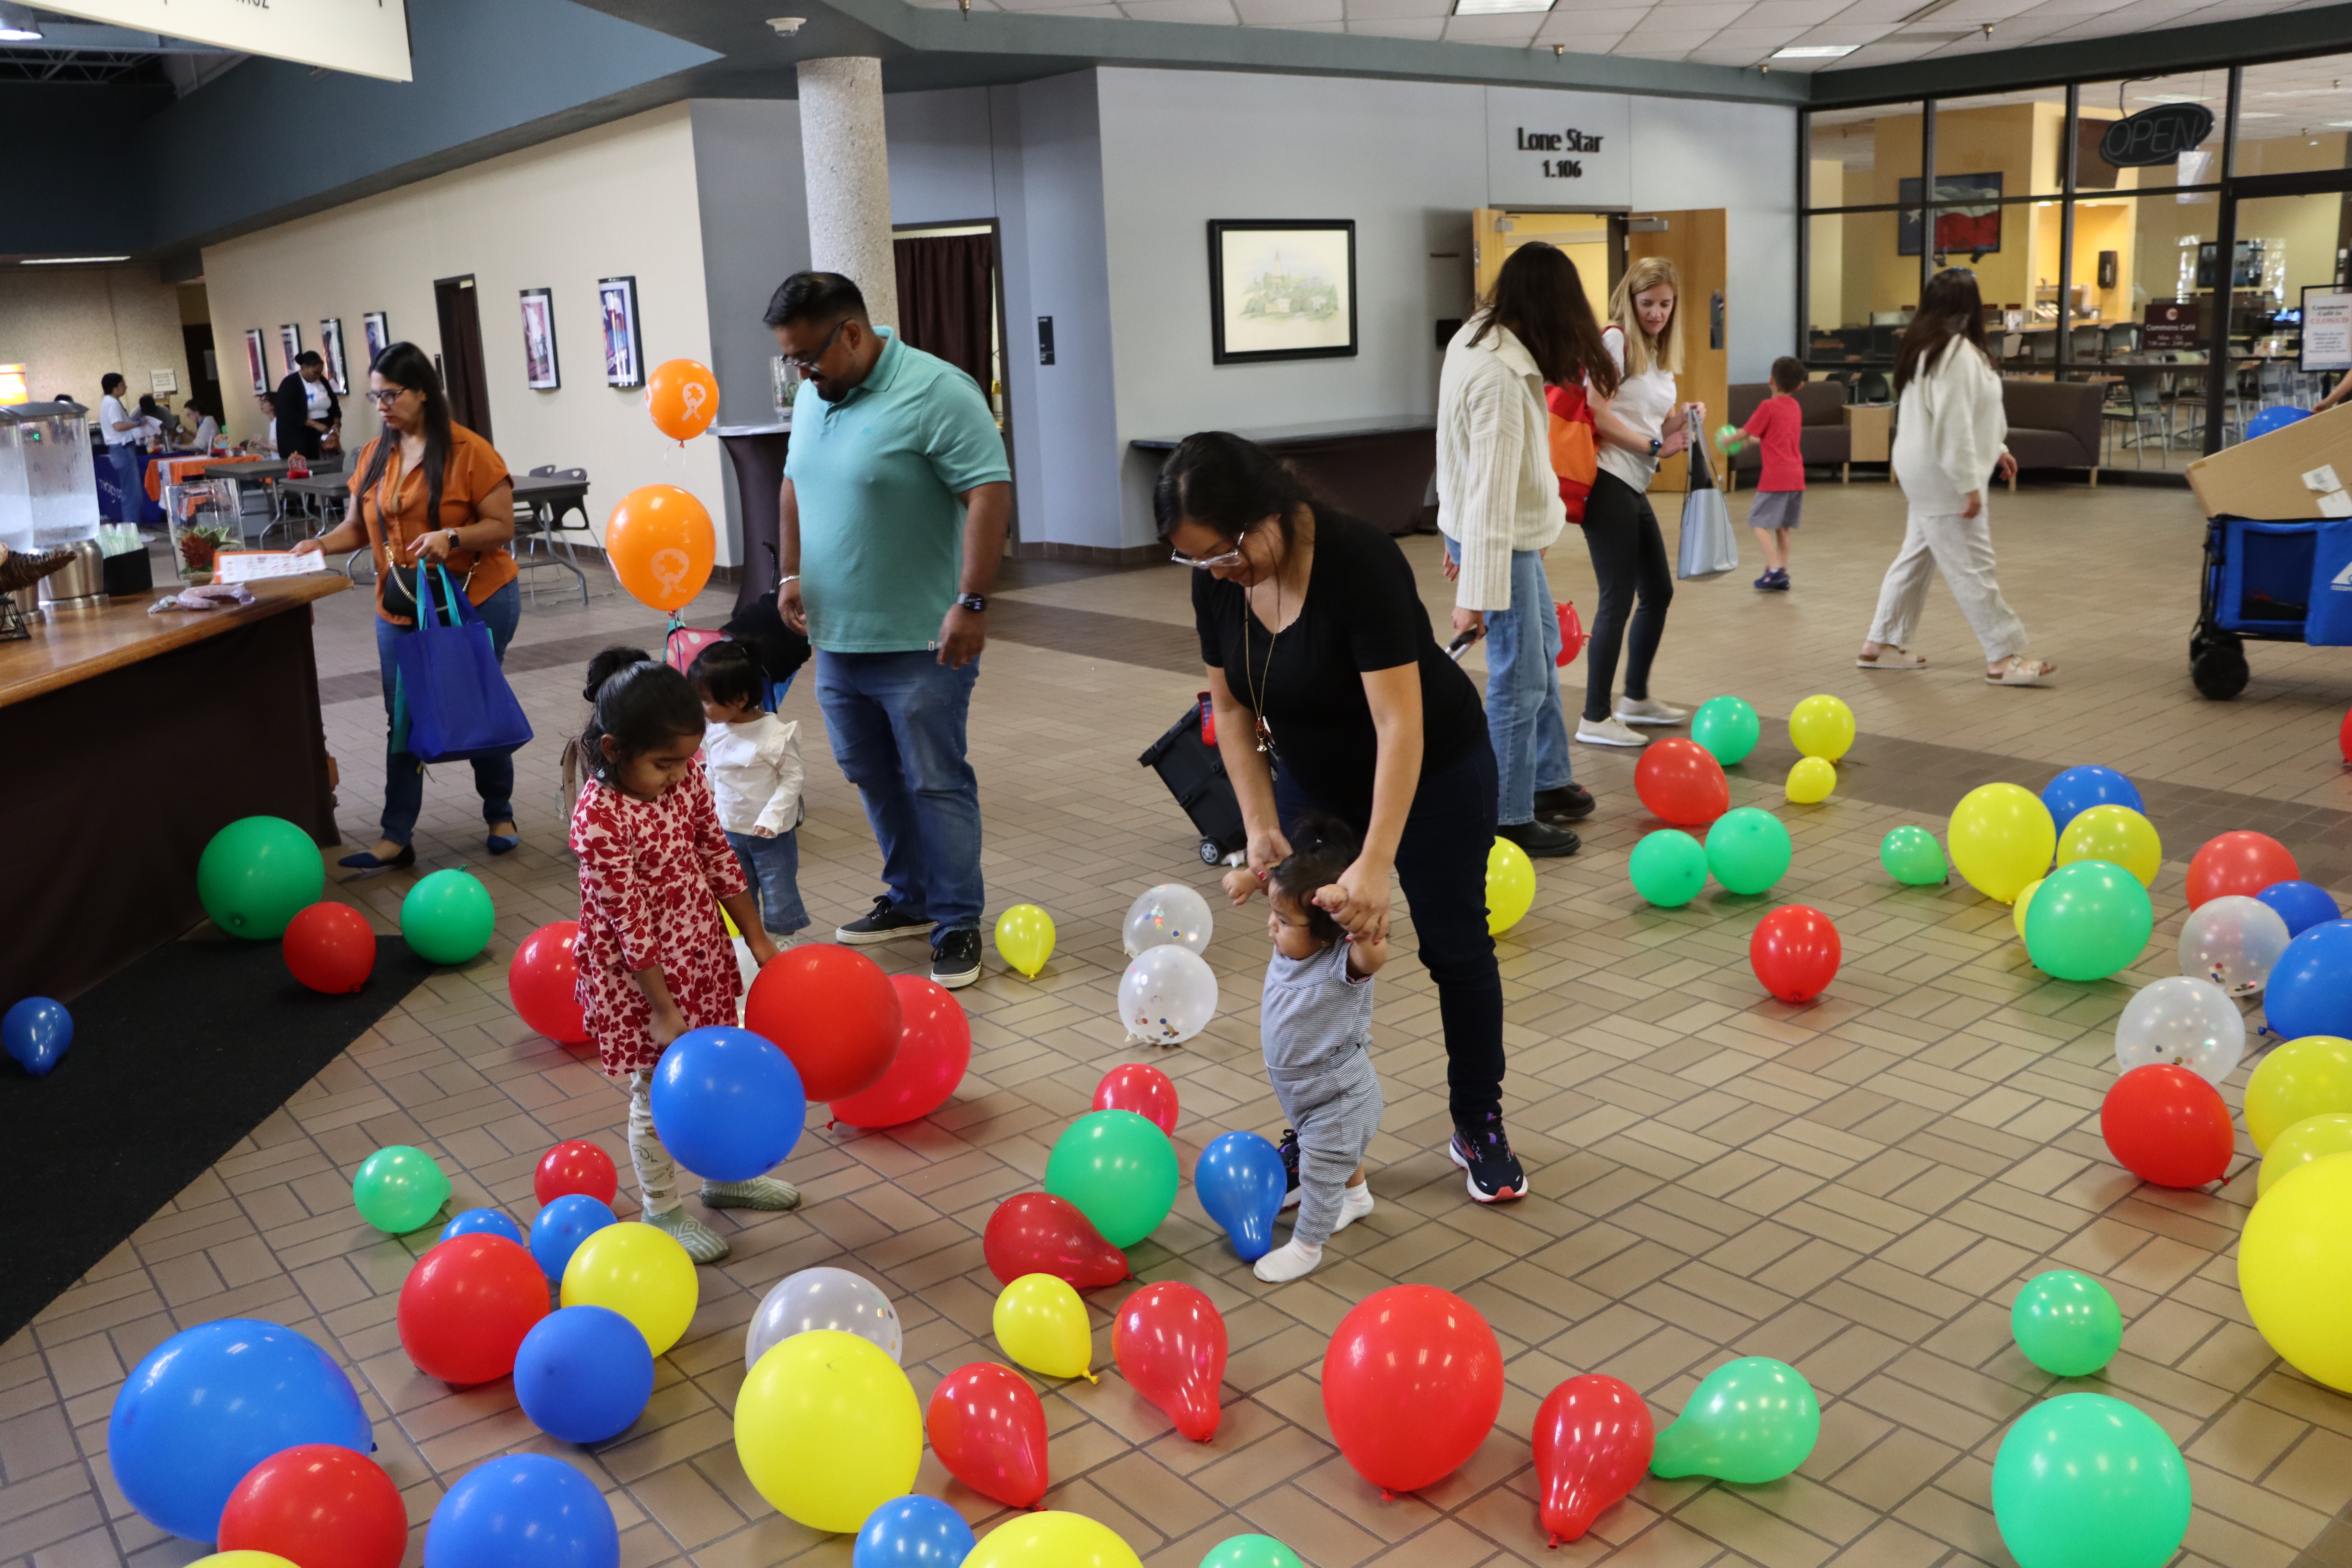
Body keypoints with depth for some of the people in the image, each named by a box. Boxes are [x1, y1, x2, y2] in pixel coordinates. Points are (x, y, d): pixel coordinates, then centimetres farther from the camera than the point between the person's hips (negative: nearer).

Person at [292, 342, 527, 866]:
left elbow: (502, 526, -12)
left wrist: (452, 538, -27)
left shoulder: (470, 452, -11)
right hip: (401, 611, 4)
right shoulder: (374, 456, 5)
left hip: (476, 601, -4)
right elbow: (358, 526, 11)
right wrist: (321, 544, -7)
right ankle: (397, 839, 10)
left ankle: (501, 818, 26)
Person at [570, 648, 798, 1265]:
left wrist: (758, 940, 5)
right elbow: (630, 923, -25)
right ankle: (661, 1210, 30)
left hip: (702, 957, 7)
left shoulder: (683, 775, -8)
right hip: (640, 981, -7)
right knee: (659, 1094, 9)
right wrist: (664, 1011, -21)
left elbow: (719, 858, 2)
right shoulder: (599, 820, -28)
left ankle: (726, 1176, 44)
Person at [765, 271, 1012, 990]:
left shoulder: (937, 392, -16)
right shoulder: (815, 395, 9)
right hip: (835, 636, 8)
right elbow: (795, 485, 21)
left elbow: (990, 495, -20)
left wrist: (972, 603, -25)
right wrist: (791, 573, 11)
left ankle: (958, 925, 9)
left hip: (920, 642, -8)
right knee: (875, 781, 16)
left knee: (936, 784, -1)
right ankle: (910, 900, 31)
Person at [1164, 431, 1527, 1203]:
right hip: (1314, 781, 5)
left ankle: (1479, 1127, 22)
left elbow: (1399, 722, -36)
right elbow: (1232, 707, -5)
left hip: (1432, 772, -5)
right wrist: (1261, 825, -14)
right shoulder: (1216, 583, -15)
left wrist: (1375, 864, -40)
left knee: (1455, 946, 5)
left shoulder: (1359, 560, -33)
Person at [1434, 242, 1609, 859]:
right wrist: (1477, 593, -28)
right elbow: (1491, 490, -29)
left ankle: (1549, 780, 38)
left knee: (1544, 649, 23)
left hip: (1513, 530, 10)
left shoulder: (1476, 339, 1)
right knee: (1520, 681, -1)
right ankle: (1510, 821, 11)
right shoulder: (1502, 379, -28)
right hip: (1498, 538, -10)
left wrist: (1459, 534, 17)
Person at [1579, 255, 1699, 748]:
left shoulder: (1660, 354, 18)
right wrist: (1653, 445, -13)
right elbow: (1598, 415, -17)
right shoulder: (1615, 341, -8)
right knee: (1618, 600, -9)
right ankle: (1595, 719, -2)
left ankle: (1637, 698, 32)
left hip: (1637, 488, 9)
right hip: (1609, 483, -9)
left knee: (1659, 592, 17)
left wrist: (1680, 427, -1)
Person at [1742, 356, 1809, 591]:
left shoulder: (1768, 406, -8)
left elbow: (1745, 433, -3)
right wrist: (1753, 440, 39)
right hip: (1797, 475, 7)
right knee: (1783, 527, 13)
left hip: (1775, 476, -7)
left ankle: (1775, 568, -17)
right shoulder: (1796, 408, 14)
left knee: (1759, 522, -4)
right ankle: (1783, 575, 11)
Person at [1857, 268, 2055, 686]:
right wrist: (1970, 484, -22)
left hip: (1927, 471, 10)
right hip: (1942, 474, -10)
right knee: (1971, 567, -5)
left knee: (1917, 555, 15)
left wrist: (1995, 449, 23)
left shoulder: (1927, 345, 11)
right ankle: (2004, 658, 0)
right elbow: (1953, 425, -24)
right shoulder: (1957, 351, -20)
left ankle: (1882, 645, 21)